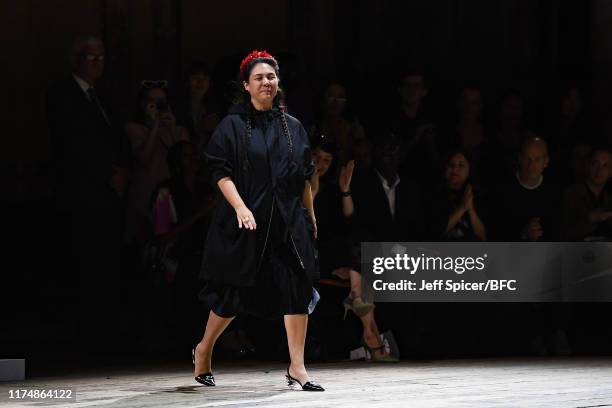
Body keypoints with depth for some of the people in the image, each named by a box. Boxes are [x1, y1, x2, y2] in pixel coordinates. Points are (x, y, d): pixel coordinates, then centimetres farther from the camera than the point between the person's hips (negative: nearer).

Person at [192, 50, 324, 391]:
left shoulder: (293, 127, 11)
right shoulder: (233, 126, -2)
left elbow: (304, 178, 15)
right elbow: (221, 172, -8)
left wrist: (310, 216, 14)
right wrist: (240, 207, -21)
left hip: (289, 221, 4)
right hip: (248, 221, -3)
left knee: (298, 288, -7)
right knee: (236, 291, 5)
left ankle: (297, 367, -5)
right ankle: (204, 350, 29)